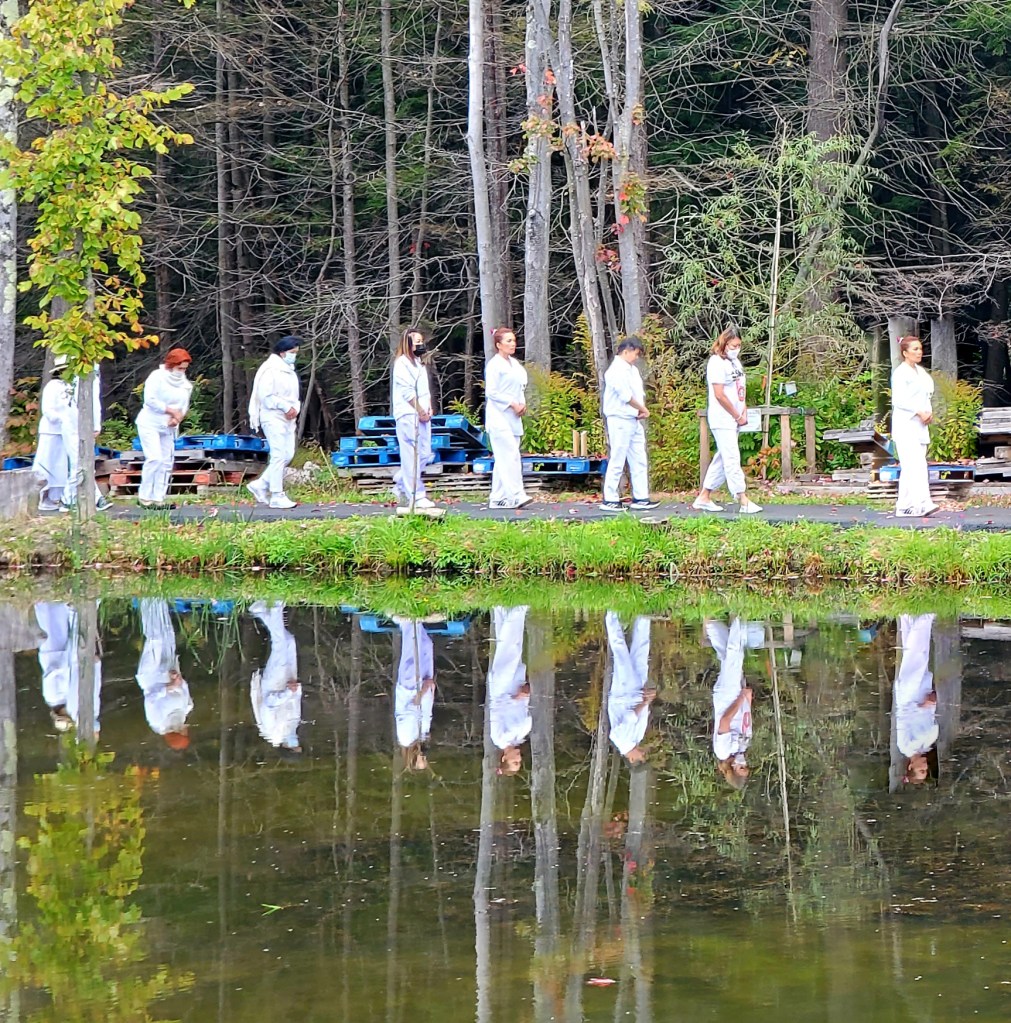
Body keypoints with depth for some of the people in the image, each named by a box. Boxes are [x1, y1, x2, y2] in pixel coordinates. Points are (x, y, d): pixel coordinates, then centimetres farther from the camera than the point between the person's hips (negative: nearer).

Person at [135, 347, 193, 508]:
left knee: (166, 462, 3)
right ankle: (144, 496, -11)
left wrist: (177, 418, -13)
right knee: (154, 458, -18)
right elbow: (150, 400, -21)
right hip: (150, 424, -7)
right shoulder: (157, 377, -11)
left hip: (168, 428, 7)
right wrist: (171, 411, -21)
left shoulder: (185, 384, 9)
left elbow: (184, 407, 9)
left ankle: (158, 498, 6)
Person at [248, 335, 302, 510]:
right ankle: (277, 496, -7)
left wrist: (295, 409, 1)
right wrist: (286, 407, -19)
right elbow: (266, 396, -18)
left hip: (287, 419, 9)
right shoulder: (271, 370, -11)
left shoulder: (289, 371, 17)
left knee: (288, 455, 6)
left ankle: (260, 485, 16)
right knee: (279, 455, -10)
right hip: (273, 418, -9)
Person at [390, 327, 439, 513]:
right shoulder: (402, 363, -6)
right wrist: (421, 412, -11)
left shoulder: (420, 363, 22)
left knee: (425, 455, 7)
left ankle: (401, 486, 21)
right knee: (412, 456, -8)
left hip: (422, 415, 9)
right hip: (408, 415, -9)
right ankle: (416, 497, -8)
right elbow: (407, 391, -13)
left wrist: (429, 409, 6)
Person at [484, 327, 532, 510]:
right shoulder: (494, 364, -8)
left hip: (513, 417, 8)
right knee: (510, 455, -16)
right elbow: (491, 392, -13)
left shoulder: (516, 364, 17)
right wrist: (513, 404, -15)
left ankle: (498, 498, 10)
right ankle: (516, 495, -21)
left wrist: (522, 404, 4)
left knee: (504, 458, 7)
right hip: (499, 416, -8)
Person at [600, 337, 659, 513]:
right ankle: (609, 500, -1)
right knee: (617, 461, -5)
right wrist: (643, 409, -7)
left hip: (634, 420, 10)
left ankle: (640, 498, 11)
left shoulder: (632, 370, 16)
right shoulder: (617, 370, -14)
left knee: (639, 461, 8)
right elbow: (626, 396, -18)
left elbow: (639, 393, 15)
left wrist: (642, 410, -4)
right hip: (620, 420, -10)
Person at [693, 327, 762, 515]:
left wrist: (744, 412, 4)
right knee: (732, 459, -10)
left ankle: (704, 498, 18)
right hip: (722, 419, -9)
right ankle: (744, 502, -13)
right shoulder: (717, 362, -12)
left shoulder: (735, 362, 15)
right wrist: (738, 416, -10)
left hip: (734, 420, 9)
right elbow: (720, 395, -16)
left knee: (722, 460, 11)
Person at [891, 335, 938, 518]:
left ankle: (904, 505, 5)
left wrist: (928, 413, 4)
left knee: (910, 467, 5)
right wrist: (919, 412, -19)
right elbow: (898, 400, -16)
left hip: (920, 425, 8)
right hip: (905, 423, -8)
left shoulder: (921, 372, 18)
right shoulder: (900, 372, -8)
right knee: (914, 465, -16)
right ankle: (922, 502, -24)